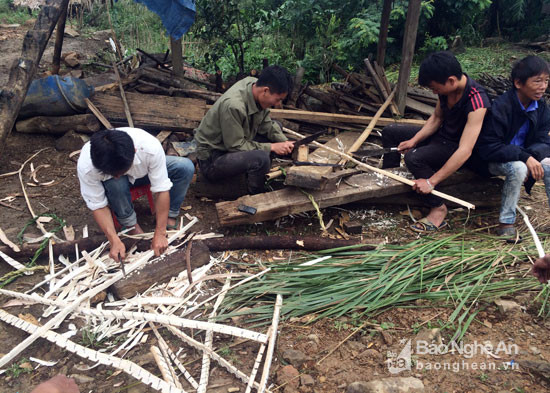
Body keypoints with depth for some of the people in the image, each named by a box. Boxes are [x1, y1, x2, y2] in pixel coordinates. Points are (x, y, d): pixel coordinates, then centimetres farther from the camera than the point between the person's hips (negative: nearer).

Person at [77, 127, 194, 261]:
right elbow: (98, 205, -25)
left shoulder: (150, 147, -40)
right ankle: (130, 224, -10)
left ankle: (170, 218, -6)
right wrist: (114, 240, -35)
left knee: (186, 167, -24)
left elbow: (161, 190, -32)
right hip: (110, 183, -1)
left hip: (143, 171, 1)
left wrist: (160, 234, -31)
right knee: (116, 184, -38)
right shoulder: (86, 166, -38)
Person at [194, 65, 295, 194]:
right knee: (261, 158, -32)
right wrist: (271, 147, -20)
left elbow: (266, 124, 4)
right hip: (211, 160, -9)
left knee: (276, 127, 8)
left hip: (232, 144, 9)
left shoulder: (254, 84, -7)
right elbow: (236, 146, -25)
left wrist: (285, 142, -8)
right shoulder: (233, 106, -32)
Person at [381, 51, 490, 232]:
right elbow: (436, 118, 6)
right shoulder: (446, 88, -10)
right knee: (390, 132, 7)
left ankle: (438, 209, -18)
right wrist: (414, 140, -8)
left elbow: (465, 151, -36)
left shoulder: (476, 103, -33)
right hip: (441, 135, 9)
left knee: (414, 158, -33)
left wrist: (431, 182, -36)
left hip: (455, 146, -8)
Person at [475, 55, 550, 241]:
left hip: (524, 157, 6)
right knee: (518, 168, -34)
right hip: (493, 161, -6)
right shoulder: (500, 107, -24)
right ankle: (506, 223, -20)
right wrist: (524, 157, -34)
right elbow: (487, 147, -28)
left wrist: (533, 155, -28)